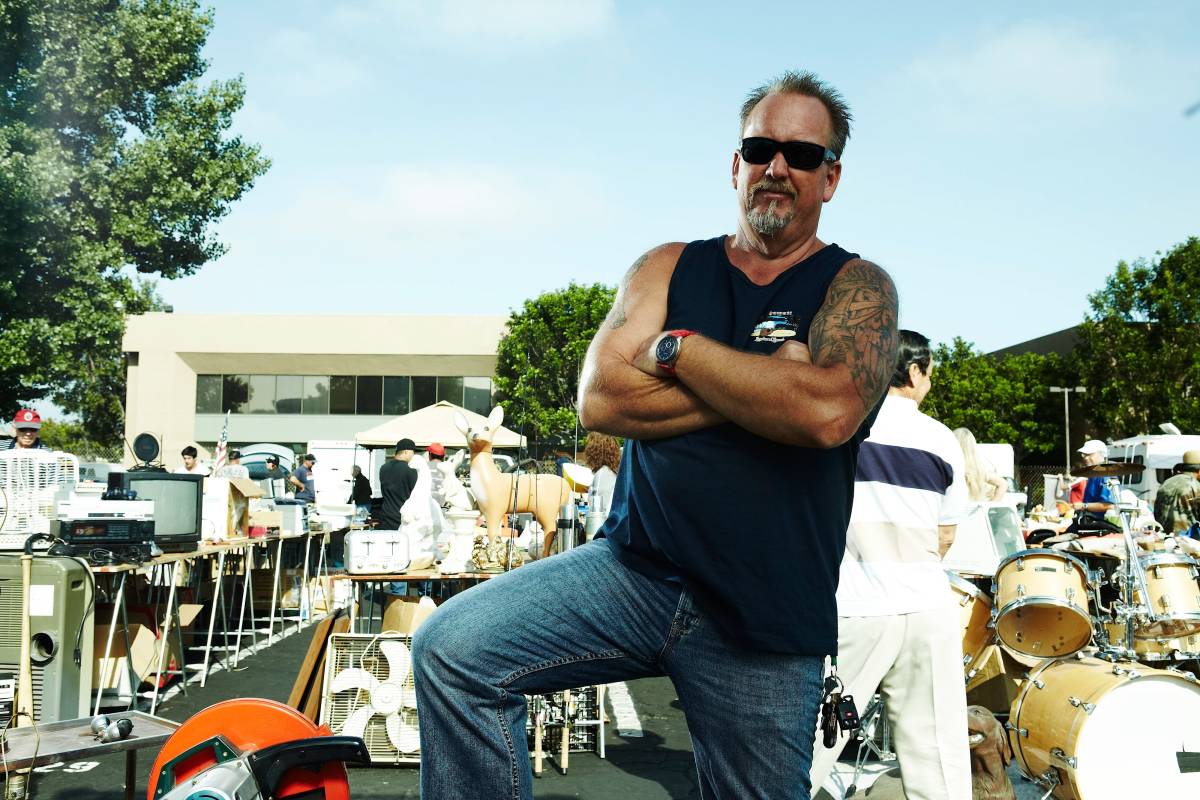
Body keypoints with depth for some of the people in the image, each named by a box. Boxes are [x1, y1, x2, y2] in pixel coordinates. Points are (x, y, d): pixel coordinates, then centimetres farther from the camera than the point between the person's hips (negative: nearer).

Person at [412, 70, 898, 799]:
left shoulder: (857, 287, 1)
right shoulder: (669, 269, 9)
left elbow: (828, 411, -21)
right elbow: (599, 400, -7)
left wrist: (677, 349, -11)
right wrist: (768, 390, -12)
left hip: (766, 626, -1)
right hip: (635, 568, 2)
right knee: (451, 648, -15)